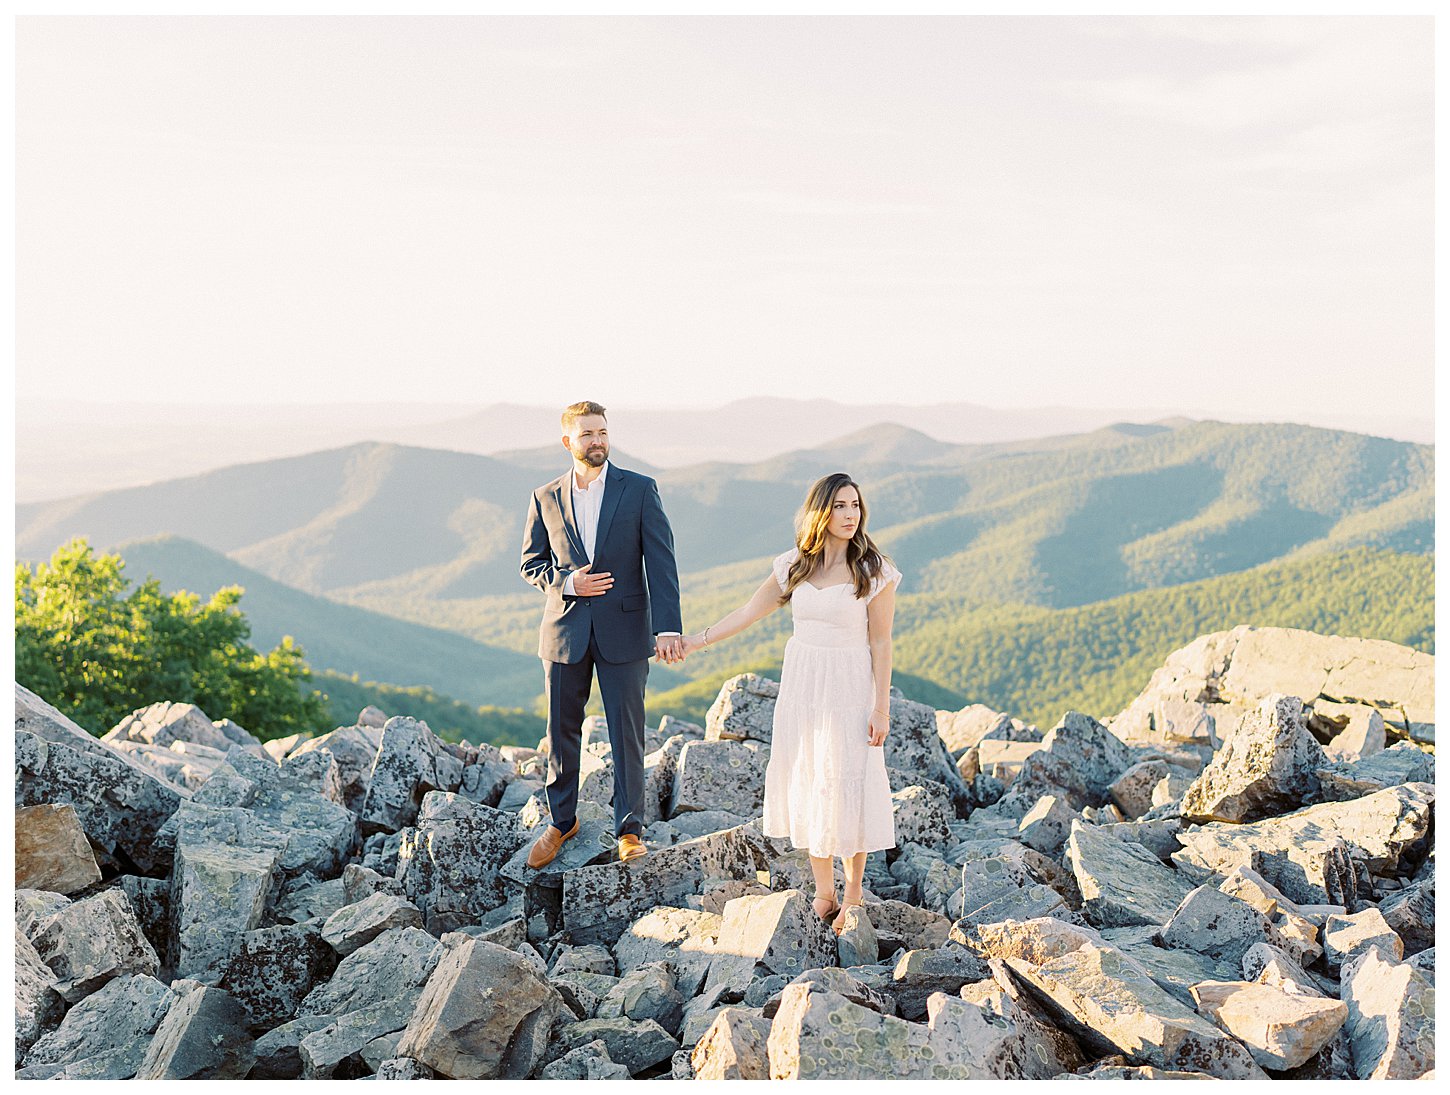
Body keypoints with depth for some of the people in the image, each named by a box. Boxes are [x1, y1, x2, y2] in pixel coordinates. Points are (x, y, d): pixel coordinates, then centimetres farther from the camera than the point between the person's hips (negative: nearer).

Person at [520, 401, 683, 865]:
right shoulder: (546, 497, 5)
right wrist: (565, 582, -10)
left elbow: (660, 561, -8)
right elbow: (530, 562, 11)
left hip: (624, 630, -2)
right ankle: (561, 820, 29)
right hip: (565, 630, 2)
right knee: (561, 731, 11)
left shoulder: (640, 490, -2)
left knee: (627, 734, 2)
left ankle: (629, 828, 16)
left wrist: (667, 627, -18)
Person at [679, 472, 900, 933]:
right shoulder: (794, 566, 4)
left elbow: (880, 643, -7)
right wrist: (695, 641, 10)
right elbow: (748, 612, 11)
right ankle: (823, 894, 20)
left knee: (847, 788, -1)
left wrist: (881, 708, -9)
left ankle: (853, 895, 16)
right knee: (807, 787, 7)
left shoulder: (874, 570, -8)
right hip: (801, 684, 4)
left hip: (849, 688, -4)